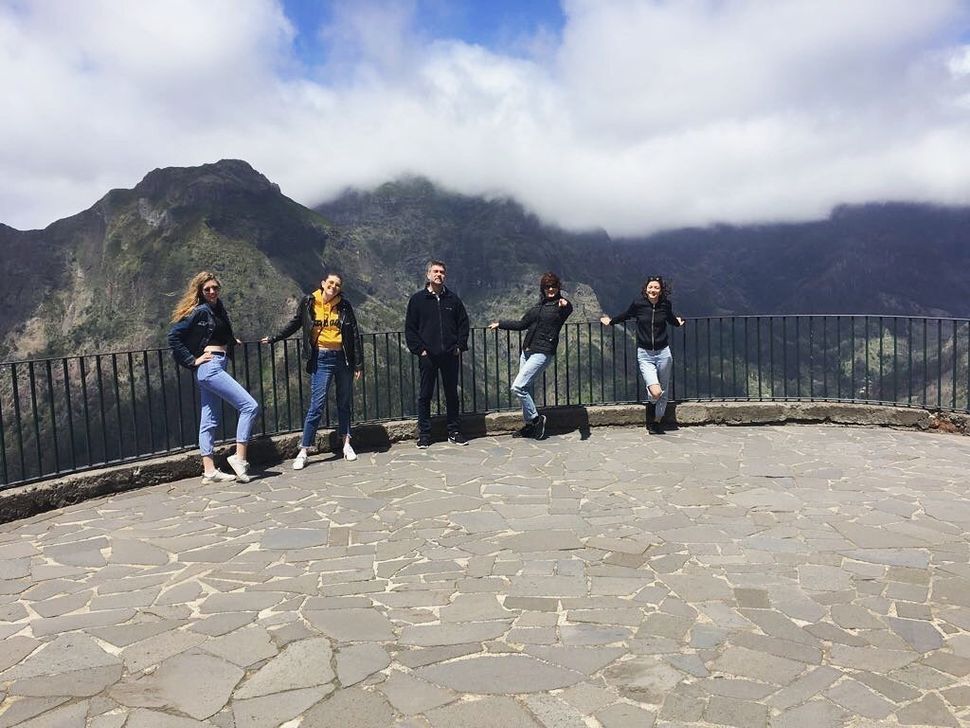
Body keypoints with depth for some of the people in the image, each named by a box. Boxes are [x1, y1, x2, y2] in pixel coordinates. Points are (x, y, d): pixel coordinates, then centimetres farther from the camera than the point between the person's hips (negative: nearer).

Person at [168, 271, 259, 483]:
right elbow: (173, 337, -12)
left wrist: (232, 340, 13)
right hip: (210, 367, -9)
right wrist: (192, 361, -12)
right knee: (249, 405, -12)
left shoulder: (218, 309, 15)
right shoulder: (199, 311, -9)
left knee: (209, 421, 9)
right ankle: (239, 457, -7)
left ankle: (209, 471, 13)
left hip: (216, 367, 9)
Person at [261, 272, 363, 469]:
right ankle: (303, 451, -1)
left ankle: (347, 444, 24)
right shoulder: (309, 302, -1)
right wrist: (273, 338, 21)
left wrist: (359, 364, 1)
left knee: (344, 403, 12)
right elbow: (294, 323, 15)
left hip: (343, 358, 2)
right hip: (321, 359, -2)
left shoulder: (344, 306, 1)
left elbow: (355, 335, 3)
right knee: (317, 405, -7)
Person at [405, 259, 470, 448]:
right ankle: (424, 434, 11)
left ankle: (454, 432, 18)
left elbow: (463, 323, 11)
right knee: (425, 395, 3)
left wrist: (460, 346, 1)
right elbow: (410, 328, 2)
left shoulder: (453, 298, 8)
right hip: (428, 356, -2)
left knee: (452, 394, 9)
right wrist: (419, 349, -7)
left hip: (450, 355, 2)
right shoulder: (417, 299, 2)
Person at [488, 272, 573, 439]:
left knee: (517, 387, -15)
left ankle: (536, 419, 0)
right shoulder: (540, 305, 16)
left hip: (542, 353, -8)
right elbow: (522, 324, 25)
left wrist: (565, 307, -53)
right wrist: (500, 324, 27)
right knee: (526, 389, 10)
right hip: (527, 350, 8)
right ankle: (529, 425, 21)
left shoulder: (561, 305, -5)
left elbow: (567, 312, -31)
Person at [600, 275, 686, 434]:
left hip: (663, 353, 2)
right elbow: (626, 315, 16)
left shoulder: (665, 305, -1)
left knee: (663, 392, 10)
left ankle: (657, 422, 29)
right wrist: (610, 322, 26)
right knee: (655, 392, -18)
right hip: (644, 355, -2)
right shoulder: (638, 304, -6)